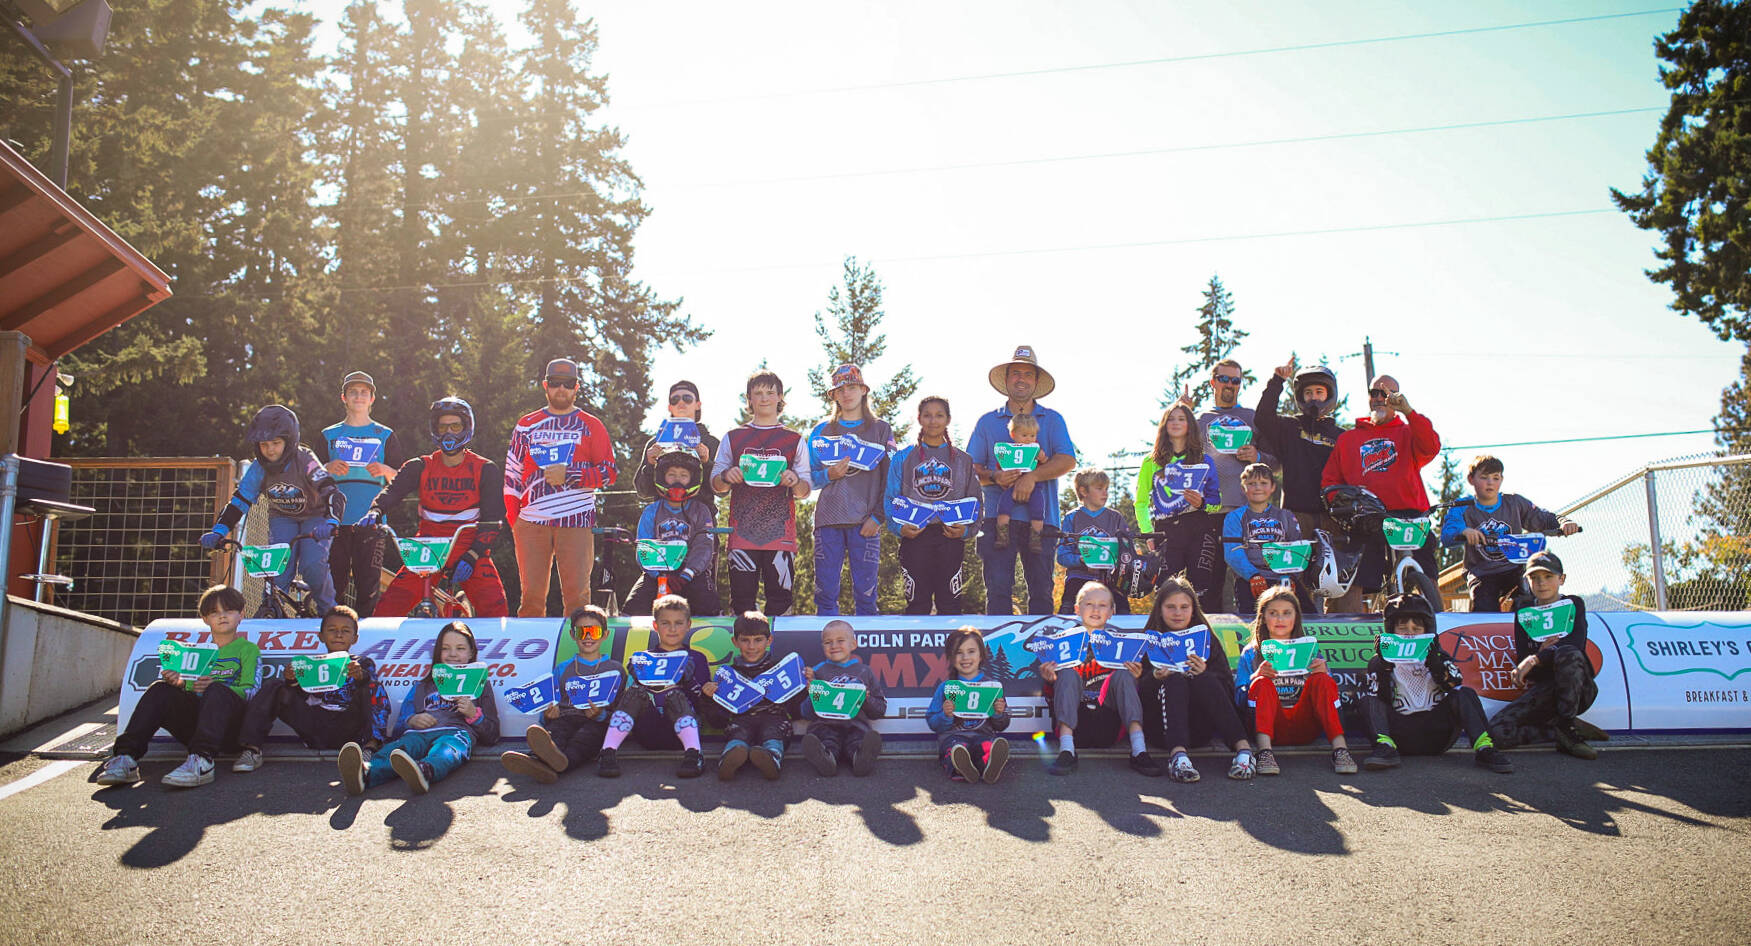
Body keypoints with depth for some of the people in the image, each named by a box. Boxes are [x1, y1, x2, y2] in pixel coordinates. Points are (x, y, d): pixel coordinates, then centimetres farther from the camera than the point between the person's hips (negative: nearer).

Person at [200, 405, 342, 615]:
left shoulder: (304, 461, -28)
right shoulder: (259, 468, -15)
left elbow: (334, 495, -38)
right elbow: (239, 501, -11)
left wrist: (330, 523, -57)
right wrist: (218, 531, -26)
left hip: (314, 516, -3)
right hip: (282, 518, 4)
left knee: (313, 566, -25)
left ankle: (328, 611, -2)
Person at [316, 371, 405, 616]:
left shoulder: (385, 436, 13)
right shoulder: (329, 436, 16)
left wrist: (385, 470, -13)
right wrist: (328, 468, -8)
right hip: (336, 522, 1)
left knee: (369, 588, -7)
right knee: (332, 587, -3)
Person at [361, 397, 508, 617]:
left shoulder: (485, 470, 1)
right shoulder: (421, 468, 7)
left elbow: (493, 519, -6)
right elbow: (392, 491, -7)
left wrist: (471, 557, -19)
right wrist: (375, 511, -31)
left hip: (469, 550, -2)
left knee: (495, 609, -22)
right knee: (389, 608, -13)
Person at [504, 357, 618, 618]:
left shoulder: (590, 426, 9)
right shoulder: (527, 424, 16)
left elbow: (610, 472, 4)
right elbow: (512, 473, 16)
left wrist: (569, 476, -9)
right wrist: (513, 516, 7)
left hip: (575, 521, -2)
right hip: (532, 520, 2)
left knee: (577, 594, -6)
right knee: (532, 595, 0)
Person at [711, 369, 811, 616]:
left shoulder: (795, 441, 13)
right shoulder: (733, 438, 15)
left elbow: (804, 492, 9)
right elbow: (715, 485, 15)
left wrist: (794, 482, -13)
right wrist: (726, 477, -8)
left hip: (781, 532, 0)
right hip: (742, 531, 1)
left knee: (780, 600, -5)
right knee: (742, 599, -3)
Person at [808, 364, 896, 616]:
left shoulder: (881, 429, 11)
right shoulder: (822, 431, 15)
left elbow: (891, 478, 5)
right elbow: (809, 477, 13)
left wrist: (877, 516, -6)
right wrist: (829, 475, -8)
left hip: (865, 521, -1)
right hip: (828, 519, 2)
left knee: (865, 592, -3)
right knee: (825, 591, -1)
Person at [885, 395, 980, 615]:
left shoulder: (963, 460, 12)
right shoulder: (903, 457, 10)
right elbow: (890, 499, 6)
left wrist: (965, 529, -8)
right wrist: (899, 527, -11)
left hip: (950, 538, 0)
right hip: (914, 537, 0)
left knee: (949, 605, -1)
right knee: (917, 605, 0)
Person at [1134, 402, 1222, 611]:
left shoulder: (1204, 461, 16)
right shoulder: (1152, 462, 16)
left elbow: (1217, 502, 16)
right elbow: (1141, 503, 11)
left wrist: (1202, 504, -6)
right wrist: (1148, 534, -3)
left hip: (1199, 527, 0)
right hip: (1166, 531, 0)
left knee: (1202, 589, -10)